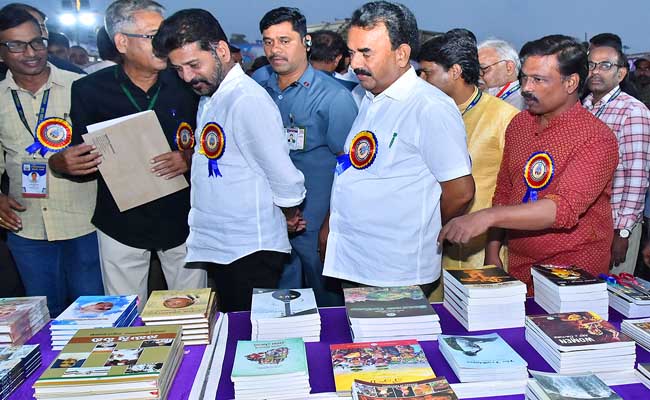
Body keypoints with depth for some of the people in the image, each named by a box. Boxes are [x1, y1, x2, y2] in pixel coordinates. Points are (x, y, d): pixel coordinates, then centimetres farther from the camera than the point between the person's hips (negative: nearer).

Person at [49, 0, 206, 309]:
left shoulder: (185, 85, -3)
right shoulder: (89, 90, -5)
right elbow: (83, 161, 1)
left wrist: (189, 158, -16)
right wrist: (63, 163, -22)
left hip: (182, 219, 1)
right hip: (121, 223, 0)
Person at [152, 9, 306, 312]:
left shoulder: (248, 100, -19)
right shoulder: (209, 97, 11)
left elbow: (285, 180, -17)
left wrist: (288, 217, 1)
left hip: (250, 252, -9)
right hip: (219, 248, 9)